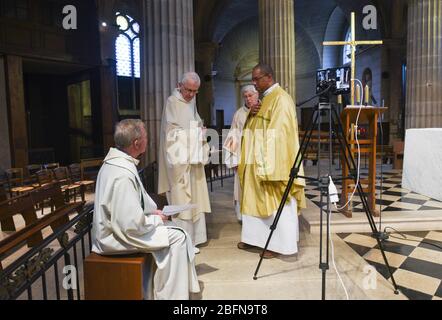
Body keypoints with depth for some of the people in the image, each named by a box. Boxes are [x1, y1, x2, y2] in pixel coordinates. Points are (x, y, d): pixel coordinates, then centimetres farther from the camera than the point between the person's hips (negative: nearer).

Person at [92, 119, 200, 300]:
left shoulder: (114, 162, 3)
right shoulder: (122, 174, -28)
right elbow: (132, 225, -28)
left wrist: (152, 211, 6)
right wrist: (156, 219, -11)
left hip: (116, 227, 10)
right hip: (118, 238, -10)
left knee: (173, 229, 11)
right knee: (177, 237, -8)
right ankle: (171, 295, 7)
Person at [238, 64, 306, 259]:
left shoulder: (280, 99, -13)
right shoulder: (266, 98, 17)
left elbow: (279, 133, -21)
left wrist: (270, 165, -24)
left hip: (274, 161, -10)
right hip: (259, 162, 10)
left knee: (277, 203, -1)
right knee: (257, 199, 14)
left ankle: (279, 244, 11)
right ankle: (255, 238, 26)